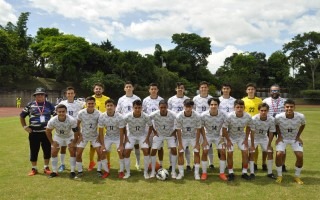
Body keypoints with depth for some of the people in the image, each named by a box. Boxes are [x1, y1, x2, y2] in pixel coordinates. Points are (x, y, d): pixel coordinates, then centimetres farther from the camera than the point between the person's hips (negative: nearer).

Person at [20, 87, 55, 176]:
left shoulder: (49, 105, 2)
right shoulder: (30, 105, 1)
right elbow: (22, 116, 10)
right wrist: (25, 126, 2)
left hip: (46, 132, 1)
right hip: (34, 133, 0)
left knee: (47, 150, 6)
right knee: (34, 151, 7)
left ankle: (46, 168, 22)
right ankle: (34, 169, 22)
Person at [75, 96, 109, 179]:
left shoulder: (98, 114, -19)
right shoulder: (81, 113, -17)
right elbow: (77, 124, -2)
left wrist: (100, 136, -12)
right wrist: (79, 135, -6)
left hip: (95, 136, -1)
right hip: (83, 136, 1)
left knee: (100, 152, -10)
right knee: (78, 154, -4)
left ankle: (99, 170, 8)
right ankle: (80, 171, 14)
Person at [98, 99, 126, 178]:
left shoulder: (119, 117, -26)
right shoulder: (102, 117, -20)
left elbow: (121, 132, -20)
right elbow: (101, 131, -12)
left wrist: (121, 145, -20)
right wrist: (102, 144, -13)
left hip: (118, 136, -2)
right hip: (108, 136, 3)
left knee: (120, 152, -14)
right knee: (102, 152, -5)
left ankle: (121, 171, 3)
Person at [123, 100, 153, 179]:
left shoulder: (146, 117, -26)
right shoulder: (127, 116, -26)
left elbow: (150, 126, -7)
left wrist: (147, 138, -10)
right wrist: (126, 137, -8)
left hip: (142, 135, 0)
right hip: (131, 135, 1)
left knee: (146, 151, -15)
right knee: (126, 152, -10)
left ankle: (145, 172, 2)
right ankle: (127, 172, 8)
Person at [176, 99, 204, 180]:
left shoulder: (197, 116, -24)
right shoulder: (179, 116, -24)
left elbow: (198, 130, -14)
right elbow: (178, 130, -15)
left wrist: (197, 143, -12)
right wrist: (180, 144, -13)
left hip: (194, 136, 0)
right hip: (183, 136, 0)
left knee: (197, 152, -7)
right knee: (180, 152, -6)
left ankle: (196, 173, 5)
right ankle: (181, 172, 7)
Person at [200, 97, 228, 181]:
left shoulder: (223, 115, -22)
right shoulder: (203, 115, -25)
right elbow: (201, 128, -10)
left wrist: (223, 138, -10)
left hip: (218, 135, 1)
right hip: (207, 135, -1)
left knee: (223, 152, -7)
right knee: (204, 152, -11)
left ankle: (222, 173, 6)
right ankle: (204, 173, 4)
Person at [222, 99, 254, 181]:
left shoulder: (248, 117, -22)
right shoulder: (229, 116, -30)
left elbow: (248, 127, -1)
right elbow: (224, 128, -18)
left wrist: (246, 139, -3)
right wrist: (228, 140, -14)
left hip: (241, 136, 2)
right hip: (230, 136, -2)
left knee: (245, 152, -4)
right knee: (230, 153, -8)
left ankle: (244, 172, 10)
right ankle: (231, 173, 6)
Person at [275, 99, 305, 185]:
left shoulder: (301, 117, -25)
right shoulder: (278, 117, -27)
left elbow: (303, 125, 0)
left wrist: (298, 136, -3)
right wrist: (279, 136, -7)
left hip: (295, 138, 1)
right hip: (283, 138, -1)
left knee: (300, 156, -11)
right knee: (279, 154, -18)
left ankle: (297, 176, 13)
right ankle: (279, 176, 4)